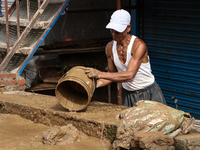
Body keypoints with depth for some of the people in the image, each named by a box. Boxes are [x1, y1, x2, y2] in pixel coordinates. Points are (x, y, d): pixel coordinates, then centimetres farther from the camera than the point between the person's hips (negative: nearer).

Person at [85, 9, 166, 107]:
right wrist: (95, 84, -9)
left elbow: (129, 75, -30)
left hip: (148, 94, -5)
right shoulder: (110, 47, -3)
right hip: (128, 94, 5)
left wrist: (99, 74, -33)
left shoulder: (139, 45, -23)